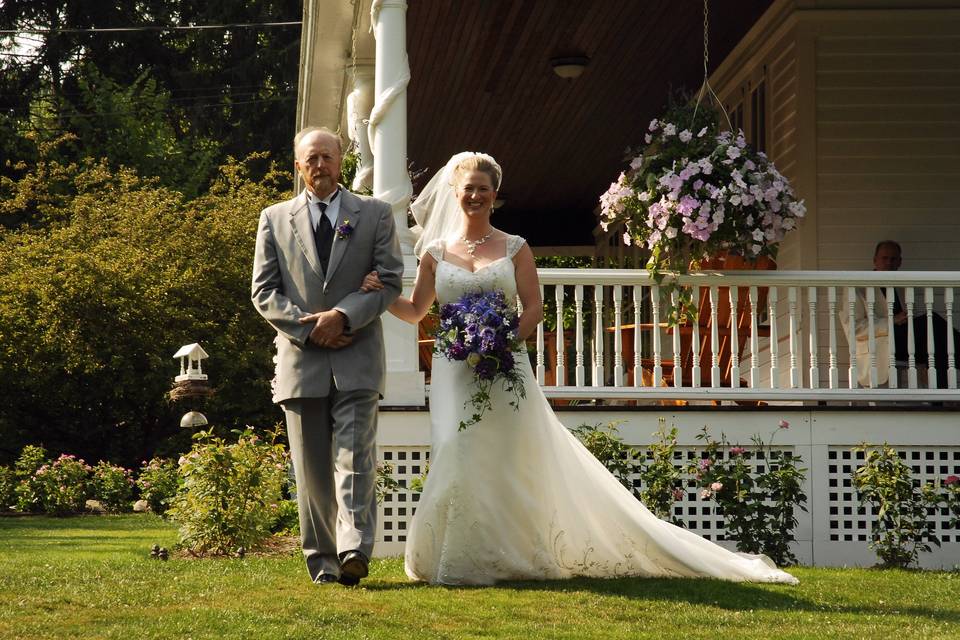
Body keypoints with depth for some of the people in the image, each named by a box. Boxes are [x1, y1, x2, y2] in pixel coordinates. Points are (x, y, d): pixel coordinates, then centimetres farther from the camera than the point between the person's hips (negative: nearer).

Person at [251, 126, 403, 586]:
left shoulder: (375, 215, 9)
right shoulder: (274, 219, 12)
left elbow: (390, 281, 3)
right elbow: (264, 292, 6)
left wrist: (343, 315, -12)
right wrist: (310, 329, -8)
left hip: (357, 361, -2)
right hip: (301, 359, 2)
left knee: (355, 459, -14)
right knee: (311, 470, 4)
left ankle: (354, 551, -22)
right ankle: (322, 562, 9)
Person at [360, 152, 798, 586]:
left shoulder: (514, 248, 6)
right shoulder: (436, 252, 10)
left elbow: (533, 309, 1)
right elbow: (415, 311, 14)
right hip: (455, 370, 1)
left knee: (509, 463, -2)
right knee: (458, 460, -6)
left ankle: (506, 558, 7)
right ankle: (459, 562, 2)